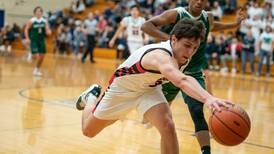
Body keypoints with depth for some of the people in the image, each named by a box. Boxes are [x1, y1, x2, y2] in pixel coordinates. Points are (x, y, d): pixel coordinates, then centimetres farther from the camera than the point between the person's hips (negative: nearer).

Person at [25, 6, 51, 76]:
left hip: (41, 40, 4)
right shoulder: (31, 21, -8)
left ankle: (38, 69, 27)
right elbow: (26, 29, -1)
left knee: (42, 56, 6)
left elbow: (47, 31, 1)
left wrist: (48, 32, -23)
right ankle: (35, 70, 9)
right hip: (33, 40, -4)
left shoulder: (44, 21, 0)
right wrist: (27, 38, -10)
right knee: (37, 56, -14)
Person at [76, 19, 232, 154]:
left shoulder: (182, 54, -19)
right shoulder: (161, 56, -45)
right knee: (89, 130, 13)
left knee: (167, 126, -24)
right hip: (123, 87, -5)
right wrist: (208, 98, -83)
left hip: (149, 89, 5)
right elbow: (182, 80, -68)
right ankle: (92, 96, 46)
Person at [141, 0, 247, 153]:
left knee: (197, 112, -18)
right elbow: (146, 26, -22)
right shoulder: (176, 14, -16)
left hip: (194, 73, 1)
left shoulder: (208, 18, -3)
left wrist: (235, 24, 15)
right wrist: (169, 38, -35)